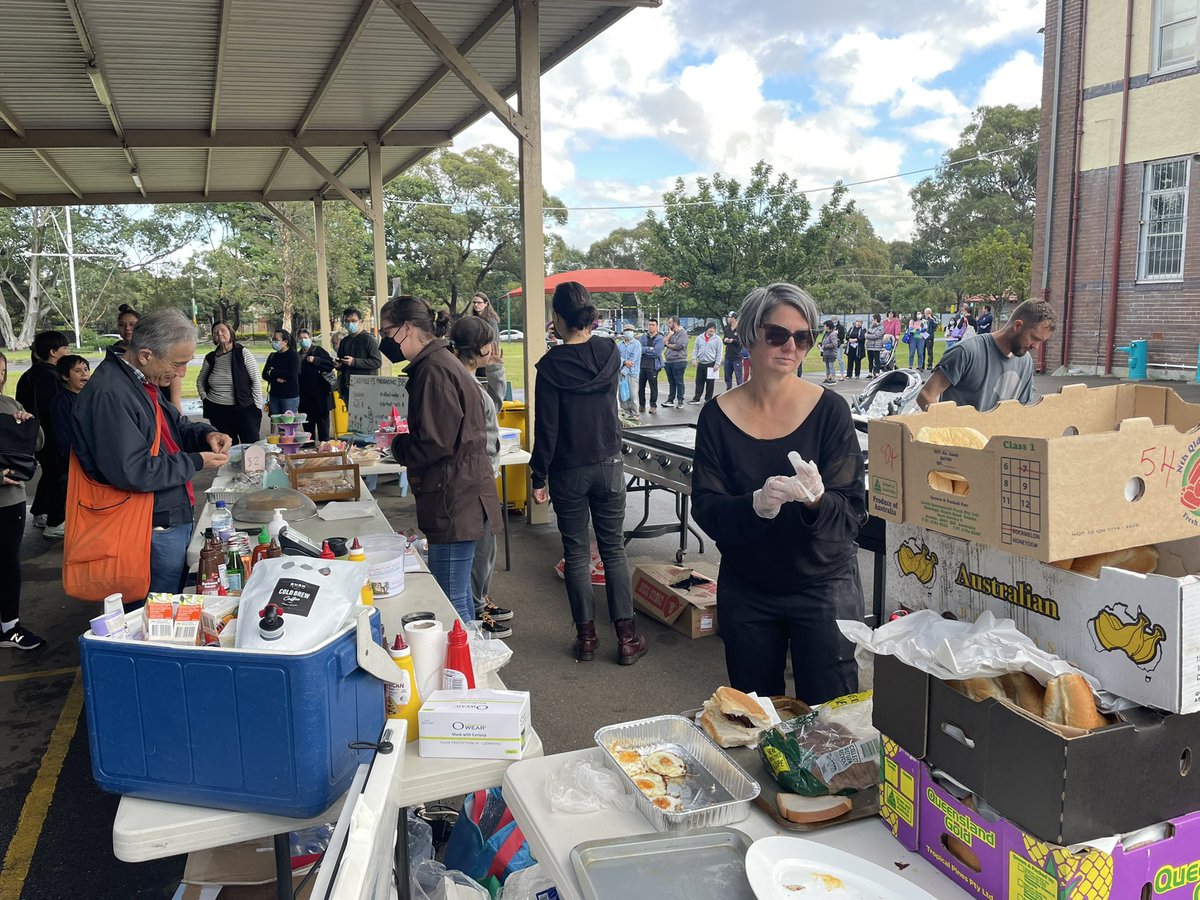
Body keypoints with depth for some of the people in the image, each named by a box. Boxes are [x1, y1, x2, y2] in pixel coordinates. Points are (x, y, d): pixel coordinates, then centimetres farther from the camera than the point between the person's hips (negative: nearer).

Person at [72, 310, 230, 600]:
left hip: (174, 520, 10)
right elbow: (132, 472, -28)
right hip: (154, 531, -10)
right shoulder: (110, 394, -23)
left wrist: (206, 434, 2)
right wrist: (196, 462, -17)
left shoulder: (145, 383, 9)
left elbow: (174, 425, 25)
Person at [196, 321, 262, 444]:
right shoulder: (210, 358, 8)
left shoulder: (243, 353, -3)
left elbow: (256, 381, -4)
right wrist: (204, 398, 11)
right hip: (217, 410, 4)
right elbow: (200, 380, 25)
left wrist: (257, 406, -8)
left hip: (244, 408, -3)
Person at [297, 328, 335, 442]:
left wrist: (315, 360, -20)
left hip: (320, 393, -7)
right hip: (305, 394, 7)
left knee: (322, 418, -2)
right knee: (308, 420, 10)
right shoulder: (299, 355, 17)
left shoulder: (319, 351, -3)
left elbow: (330, 364, -14)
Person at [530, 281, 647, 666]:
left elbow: (547, 428, -13)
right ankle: (626, 637, 13)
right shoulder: (610, 353, -3)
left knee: (576, 553, 9)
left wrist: (538, 478, -4)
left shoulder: (551, 365, -14)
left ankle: (586, 636, 17)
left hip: (569, 472, -3)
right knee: (614, 548, 10)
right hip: (609, 465, 3)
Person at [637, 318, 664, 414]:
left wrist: (644, 350, -5)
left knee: (653, 387, 0)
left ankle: (653, 406, 9)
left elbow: (656, 352, -12)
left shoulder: (660, 338, 0)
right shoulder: (643, 337, 12)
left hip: (653, 366, -4)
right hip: (642, 365, 4)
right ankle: (641, 405, 18)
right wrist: (649, 349, -11)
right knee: (641, 386, 6)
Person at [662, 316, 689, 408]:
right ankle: (670, 400, 21)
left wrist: (668, 344, -4)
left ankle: (680, 401, 5)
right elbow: (663, 342, 3)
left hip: (678, 361, -7)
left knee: (679, 382, -1)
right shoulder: (669, 332, 13)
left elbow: (678, 346, -18)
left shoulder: (682, 333, -8)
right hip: (668, 361, 7)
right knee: (671, 382, 14)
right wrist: (669, 334, -7)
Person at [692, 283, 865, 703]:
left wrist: (816, 499, -34)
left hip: (824, 586, -1)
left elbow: (852, 513, -12)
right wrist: (755, 505, -30)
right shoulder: (718, 416, -6)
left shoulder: (829, 410, -10)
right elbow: (705, 510, -11)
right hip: (745, 591, 2)